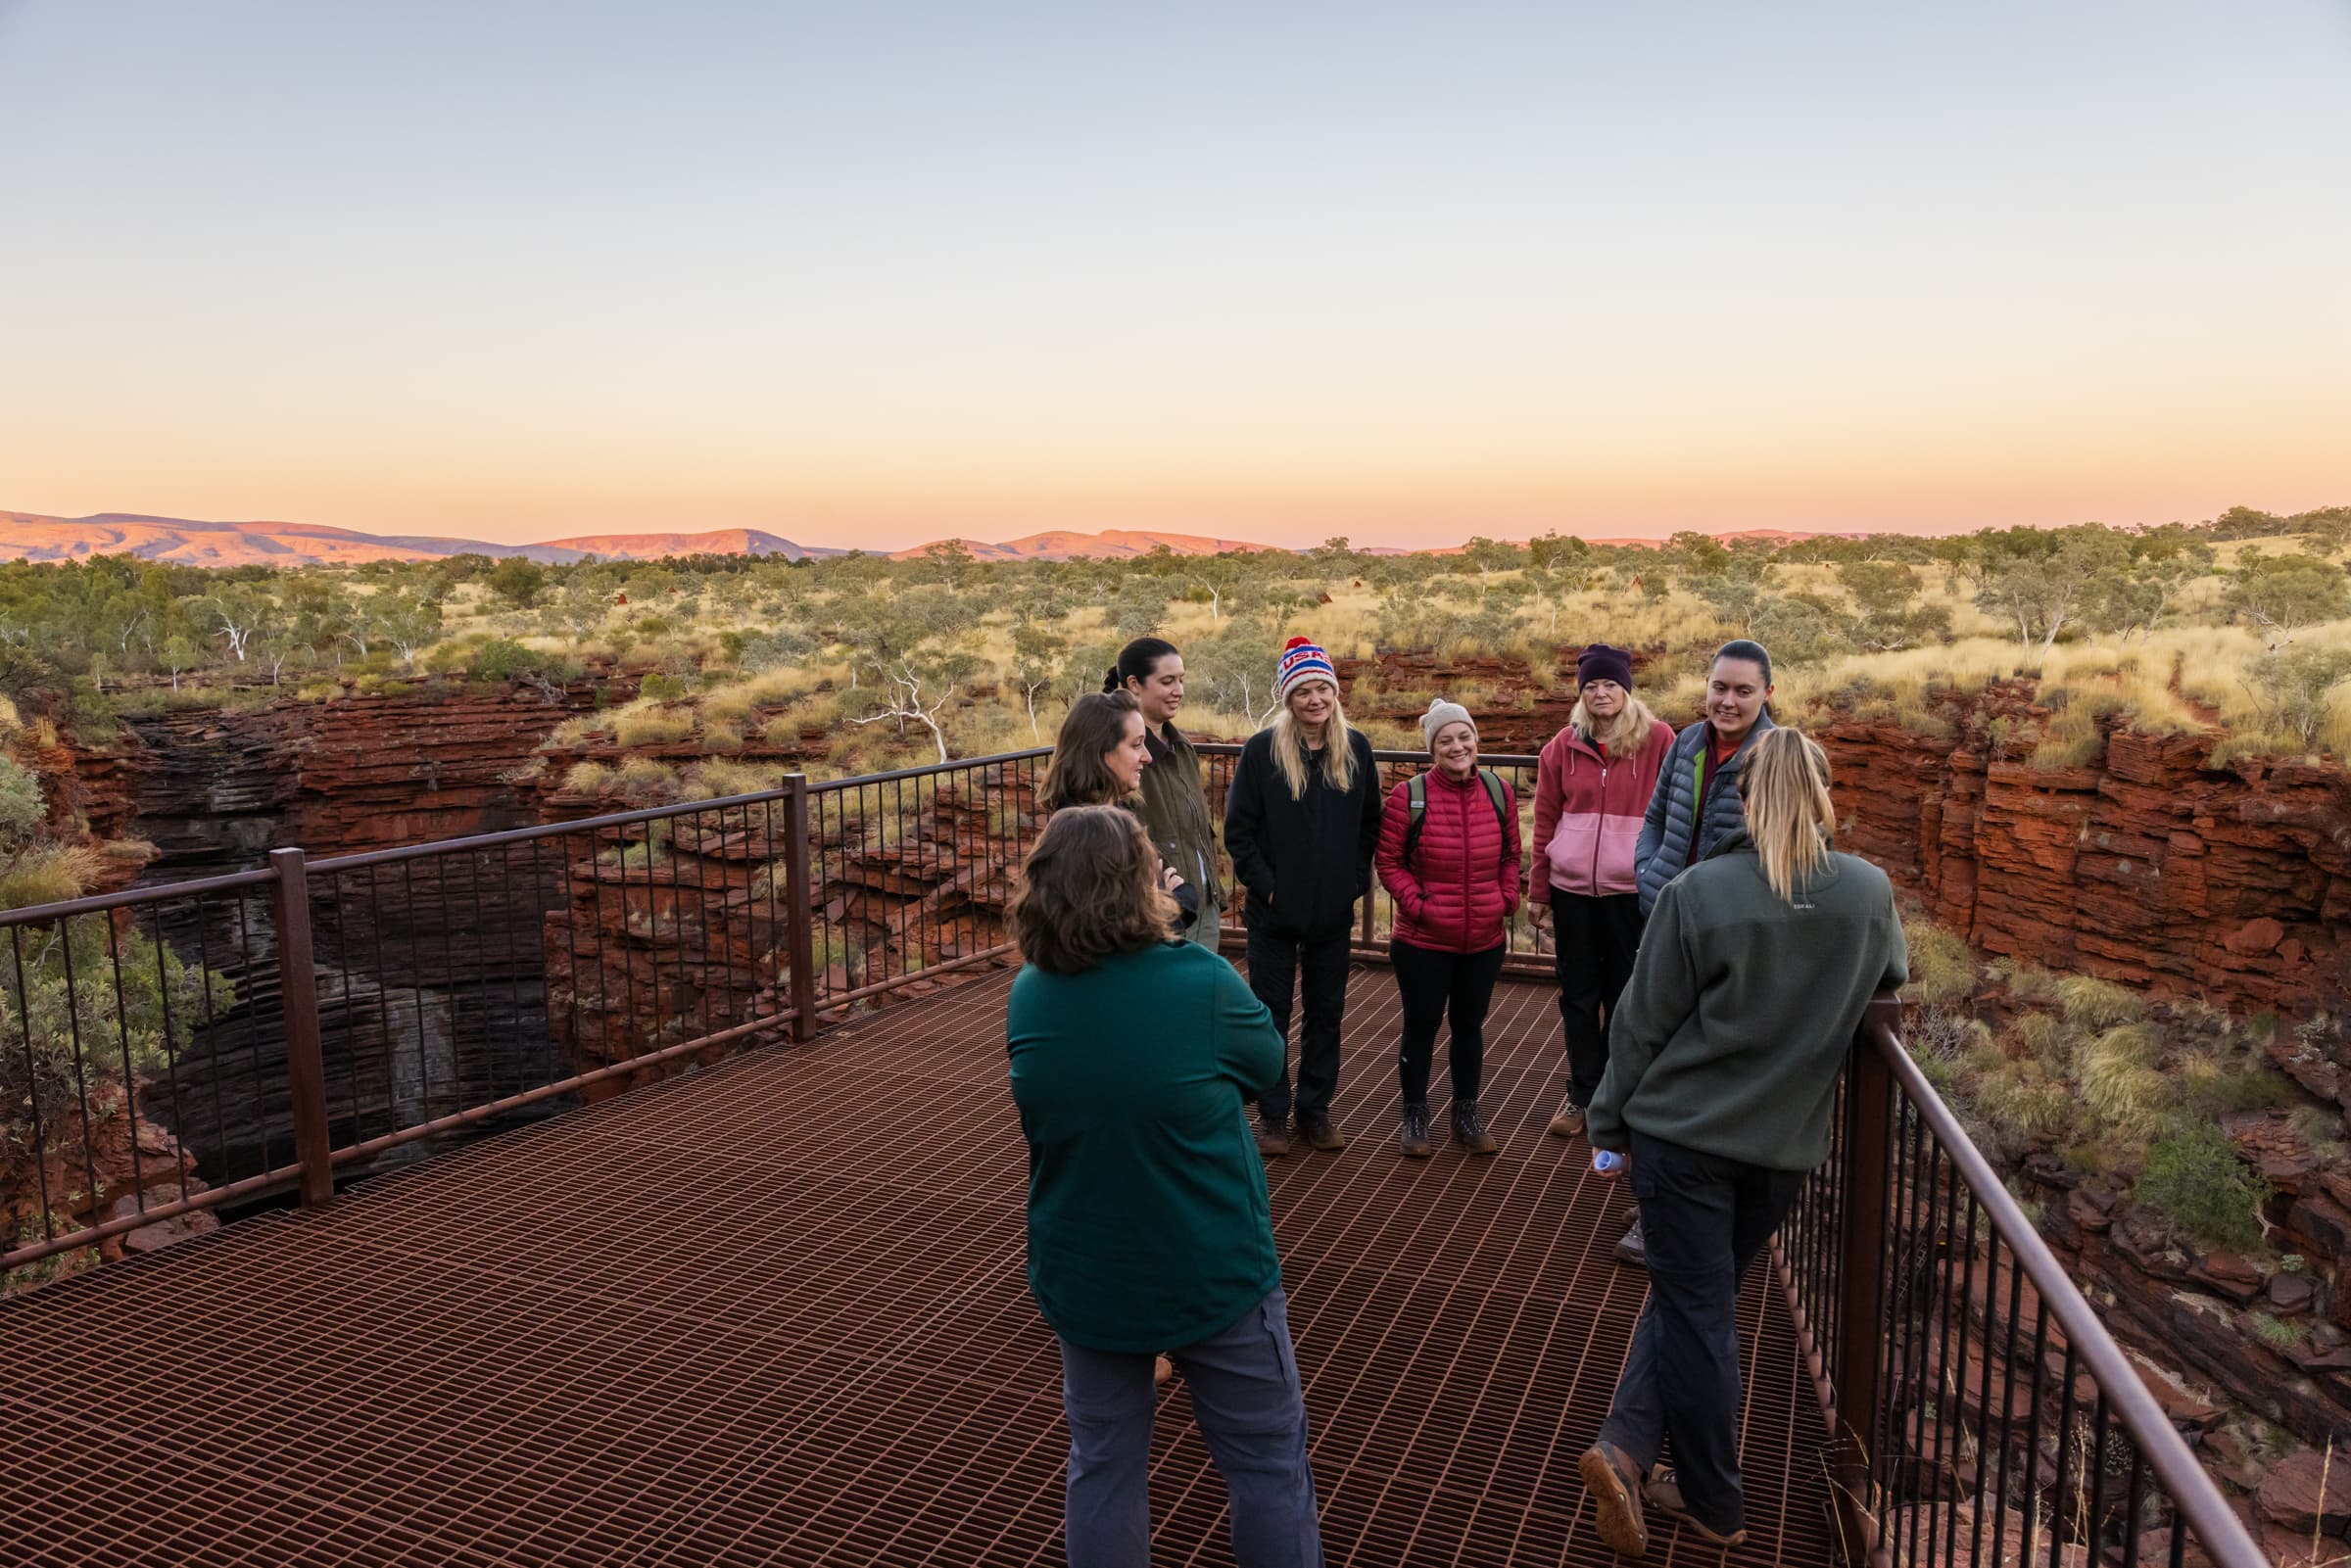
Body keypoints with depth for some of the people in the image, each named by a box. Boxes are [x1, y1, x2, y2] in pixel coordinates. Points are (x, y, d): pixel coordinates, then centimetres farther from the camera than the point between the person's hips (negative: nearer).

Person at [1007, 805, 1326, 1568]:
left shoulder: (1027, 995, -9)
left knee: (1104, 1467, 20)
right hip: (1213, 1273, -4)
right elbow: (1266, 1062, -4)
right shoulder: (1200, 981, -22)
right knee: (1268, 1463, 16)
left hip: (1084, 1276, 4)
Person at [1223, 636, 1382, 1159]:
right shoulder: (1261, 750, -10)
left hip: (1333, 912, 3)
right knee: (1271, 1013, 7)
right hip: (1274, 911, -3)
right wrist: (1264, 884, -11)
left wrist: (1356, 880, 1)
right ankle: (1272, 1115, 20)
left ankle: (1315, 1110, 26)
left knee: (1326, 1012, 12)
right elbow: (1238, 828, -7)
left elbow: (1370, 824, 8)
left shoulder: (1356, 749, 0)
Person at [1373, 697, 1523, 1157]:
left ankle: (1466, 1115, 31)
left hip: (1485, 941, 4)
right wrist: (1416, 903, -15)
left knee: (1469, 1026, 16)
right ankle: (1414, 1117, 23)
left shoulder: (1499, 792, 0)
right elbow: (1388, 861, -6)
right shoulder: (1409, 795, -11)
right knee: (1421, 1025, 7)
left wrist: (1507, 897, -2)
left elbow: (1511, 855, 11)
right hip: (1423, 940, -3)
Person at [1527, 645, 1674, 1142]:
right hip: (1571, 887, 3)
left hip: (1630, 890, -2)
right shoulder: (1565, 744, 4)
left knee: (1624, 995, 9)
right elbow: (1545, 818, 8)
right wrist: (1538, 889, 8)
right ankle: (1581, 1094, 24)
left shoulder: (1658, 740, -4)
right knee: (1578, 994, 11)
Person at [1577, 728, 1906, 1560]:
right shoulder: (1871, 891, -4)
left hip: (1680, 1130, -3)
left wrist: (1608, 1123, 3)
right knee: (1696, 1300, 18)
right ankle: (1627, 1448, 14)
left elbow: (1643, 1023, -10)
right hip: (1785, 1141, 3)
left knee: (1695, 1311, 8)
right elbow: (1892, 979, 16)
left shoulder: (1697, 892, -15)